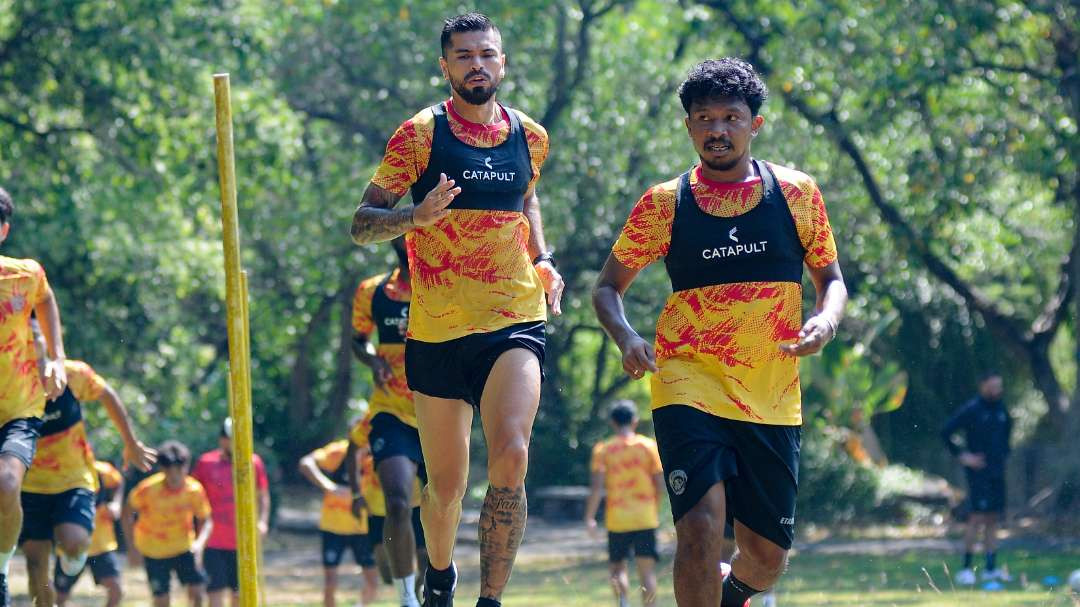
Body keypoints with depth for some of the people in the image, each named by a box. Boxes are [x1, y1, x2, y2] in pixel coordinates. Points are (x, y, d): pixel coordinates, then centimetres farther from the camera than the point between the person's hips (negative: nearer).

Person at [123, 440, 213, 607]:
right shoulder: (148, 489, -23)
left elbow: (205, 521, -7)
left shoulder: (194, 490, -18)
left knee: (197, 590, -12)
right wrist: (132, 548, -12)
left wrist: (199, 543, -28)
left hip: (184, 548, 1)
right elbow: (127, 513, -8)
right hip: (153, 550, -1)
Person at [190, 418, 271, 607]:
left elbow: (262, 495, 12)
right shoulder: (205, 463, -4)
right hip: (213, 542, -3)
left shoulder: (254, 463, 3)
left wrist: (262, 521, -3)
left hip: (242, 542, 3)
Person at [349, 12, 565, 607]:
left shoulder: (528, 137, 7)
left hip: (515, 321, 1)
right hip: (437, 329, -1)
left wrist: (541, 260, 11)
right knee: (446, 484, 6)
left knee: (510, 456, -22)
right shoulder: (420, 134, -4)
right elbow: (360, 224, -5)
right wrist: (417, 216, -24)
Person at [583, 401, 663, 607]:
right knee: (647, 569, 2)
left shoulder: (603, 449, 0)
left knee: (618, 567, 10)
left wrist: (589, 518, -2)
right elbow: (660, 484, 2)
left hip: (617, 518, 0)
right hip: (645, 518, 0)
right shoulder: (649, 446, 2)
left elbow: (597, 486, -8)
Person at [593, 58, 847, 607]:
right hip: (689, 390, -2)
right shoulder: (664, 204, 1)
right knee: (701, 529, -22)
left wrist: (826, 321, -9)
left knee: (766, 556, 8)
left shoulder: (796, 193, 5)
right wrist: (625, 337, -12)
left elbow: (831, 278, 14)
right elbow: (608, 287, 9)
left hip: (772, 398, 2)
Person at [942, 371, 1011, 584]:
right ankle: (966, 569, -7)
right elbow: (946, 432, -13)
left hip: (997, 471, 7)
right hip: (978, 473, -7)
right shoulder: (972, 409, -12)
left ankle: (991, 568, 12)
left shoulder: (1001, 408, 9)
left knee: (993, 519, 8)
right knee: (977, 518, -11)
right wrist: (962, 456, -12)